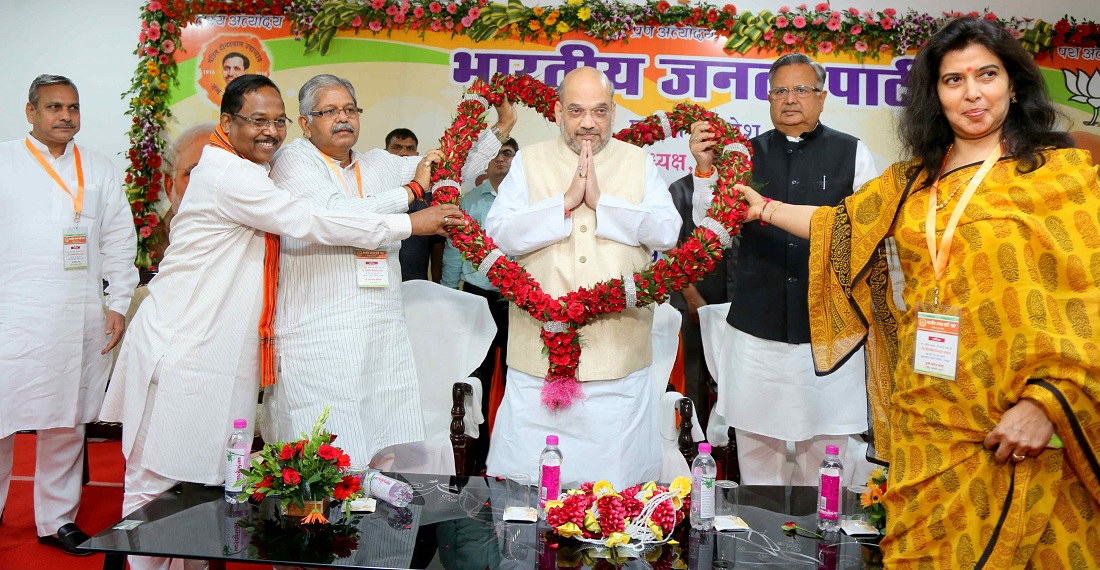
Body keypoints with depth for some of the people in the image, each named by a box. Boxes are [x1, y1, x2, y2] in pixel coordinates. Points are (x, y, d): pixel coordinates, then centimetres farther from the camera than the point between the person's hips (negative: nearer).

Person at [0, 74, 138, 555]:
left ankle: (57, 520, 19)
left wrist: (118, 303, 6)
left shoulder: (100, 170, 14)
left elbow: (119, 241, 13)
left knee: (66, 423, 8)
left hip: (81, 321, 2)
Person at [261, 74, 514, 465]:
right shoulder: (295, 160, 2)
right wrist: (412, 189, -5)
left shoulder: (379, 165, 19)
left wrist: (501, 127, 10)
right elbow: (337, 214, -14)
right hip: (318, 339, -5)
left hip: (386, 336, 6)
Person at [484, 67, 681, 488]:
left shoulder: (639, 163, 11)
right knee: (528, 484, 4)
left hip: (618, 353, 0)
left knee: (616, 477, 5)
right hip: (540, 352, 0)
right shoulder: (529, 162, 10)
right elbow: (499, 232, -4)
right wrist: (566, 201, -11)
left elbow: (667, 231, -3)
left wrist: (601, 201, -11)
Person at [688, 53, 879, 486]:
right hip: (756, 331, 1)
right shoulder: (747, 154, 6)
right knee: (757, 449, 10)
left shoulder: (853, 154, 4)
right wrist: (705, 169, -12)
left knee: (827, 451, 7)